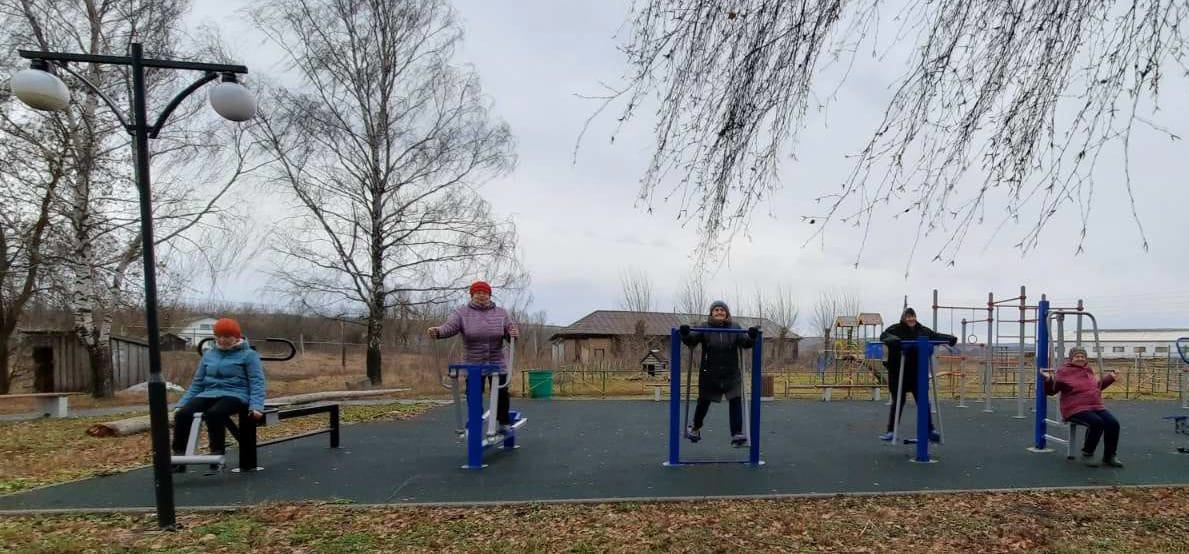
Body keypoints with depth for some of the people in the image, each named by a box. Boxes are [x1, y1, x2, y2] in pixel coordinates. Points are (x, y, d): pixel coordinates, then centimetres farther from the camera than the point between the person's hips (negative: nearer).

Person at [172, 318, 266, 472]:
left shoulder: (248, 355, 3)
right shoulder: (208, 355, 18)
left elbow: (257, 382, -4)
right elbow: (197, 383, 21)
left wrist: (256, 406, -19)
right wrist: (181, 404, 9)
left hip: (235, 395, -5)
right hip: (209, 394, 5)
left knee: (213, 413, -36)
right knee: (182, 414, -23)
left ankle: (218, 455, -23)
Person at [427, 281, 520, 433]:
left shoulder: (501, 313, 6)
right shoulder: (462, 313, 0)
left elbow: (511, 330, 2)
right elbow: (449, 327, -14)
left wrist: (514, 333, -23)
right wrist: (437, 331, -37)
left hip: (497, 363, 1)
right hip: (473, 364, -1)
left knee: (501, 393, 2)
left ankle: (504, 424, 19)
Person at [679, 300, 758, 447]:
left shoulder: (735, 328, 1)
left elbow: (745, 343, -9)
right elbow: (692, 340, -15)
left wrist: (752, 337, -31)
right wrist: (685, 334, -37)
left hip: (731, 373, 1)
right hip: (709, 373, -1)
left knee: (735, 401, -13)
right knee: (703, 402, 13)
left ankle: (737, 435, -13)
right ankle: (695, 428, 38)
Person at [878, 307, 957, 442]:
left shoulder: (922, 330, 8)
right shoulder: (895, 329, -6)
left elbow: (936, 335, 5)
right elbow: (884, 336, -20)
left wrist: (950, 338, -13)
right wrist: (893, 339, -42)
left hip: (918, 373, 3)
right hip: (898, 373, -3)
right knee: (897, 401, 3)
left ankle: (930, 430, 13)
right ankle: (891, 431, 12)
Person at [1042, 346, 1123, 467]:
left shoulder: (1089, 371, 19)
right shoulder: (1064, 371, -3)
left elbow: (1099, 385, 38)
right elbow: (1051, 390, -4)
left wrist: (1110, 377, 37)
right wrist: (1048, 379, -23)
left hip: (1096, 407, 7)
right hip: (1076, 409, -7)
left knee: (1113, 423, -16)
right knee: (1096, 423, -32)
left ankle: (1109, 456, 2)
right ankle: (1087, 454, -11)